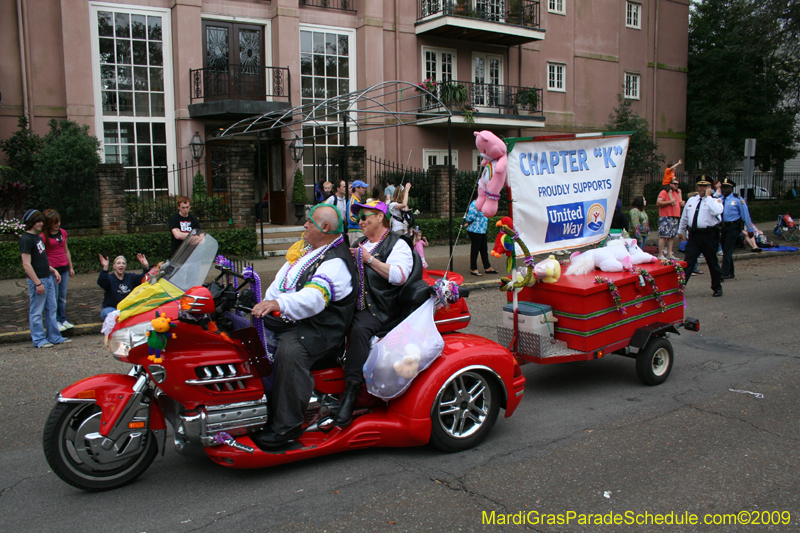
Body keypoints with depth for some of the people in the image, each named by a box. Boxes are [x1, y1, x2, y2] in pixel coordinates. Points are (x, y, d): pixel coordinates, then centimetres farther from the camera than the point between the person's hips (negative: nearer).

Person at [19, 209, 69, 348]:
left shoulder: (37, 237, 14)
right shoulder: (26, 239, -14)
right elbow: (26, 264, -18)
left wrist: (53, 270, 14)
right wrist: (37, 283, -20)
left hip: (48, 278, 9)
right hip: (37, 280, -9)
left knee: (51, 309, 13)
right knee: (37, 312, 2)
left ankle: (55, 337, 20)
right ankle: (39, 339, 9)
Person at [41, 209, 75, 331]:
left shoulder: (63, 233, 8)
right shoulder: (44, 236, -10)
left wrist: (70, 267, 17)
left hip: (64, 268, 5)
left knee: (63, 297, 12)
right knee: (54, 298, 2)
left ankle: (63, 320, 21)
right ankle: (56, 321, 11)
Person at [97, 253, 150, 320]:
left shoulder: (130, 277, 11)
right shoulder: (109, 278, -1)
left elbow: (144, 278, -1)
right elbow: (101, 282, -24)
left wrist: (146, 267, -20)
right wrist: (105, 268, -40)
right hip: (112, 308, -3)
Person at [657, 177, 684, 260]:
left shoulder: (677, 193, 22)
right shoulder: (664, 192, -4)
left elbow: (681, 205, 30)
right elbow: (658, 202, -16)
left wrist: (682, 203, 8)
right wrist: (669, 202, -18)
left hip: (675, 218, 8)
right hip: (665, 217, -8)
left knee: (672, 236, 8)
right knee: (663, 236, -10)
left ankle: (669, 254, 13)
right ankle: (660, 255, -10)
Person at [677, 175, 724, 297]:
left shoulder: (715, 200, -2)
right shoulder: (691, 200, 14)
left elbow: (717, 212, -26)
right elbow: (684, 217, 24)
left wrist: (708, 196, -17)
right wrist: (681, 231, 28)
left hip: (709, 236, -3)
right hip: (693, 235, 4)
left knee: (712, 263, 9)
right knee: (688, 263, -1)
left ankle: (717, 287, 24)